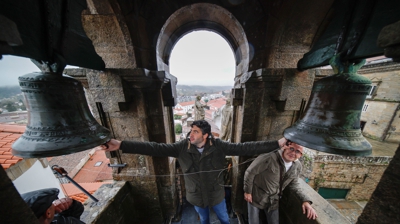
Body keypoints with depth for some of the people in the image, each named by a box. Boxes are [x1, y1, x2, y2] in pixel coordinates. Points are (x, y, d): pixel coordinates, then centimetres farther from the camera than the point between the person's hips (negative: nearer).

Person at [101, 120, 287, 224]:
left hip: (216, 194, 0)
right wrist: (121, 145, -30)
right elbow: (156, 148, -26)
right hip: (196, 196, 1)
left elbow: (244, 148, -28)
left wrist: (276, 144, -29)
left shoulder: (218, 146, -27)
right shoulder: (182, 147, -24)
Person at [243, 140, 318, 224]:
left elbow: (293, 186, 7)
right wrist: (247, 191, -14)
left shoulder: (297, 166, -8)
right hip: (255, 197, -4)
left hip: (273, 201, 5)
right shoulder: (269, 158, -31)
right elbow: (250, 172, -22)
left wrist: (306, 200, -10)